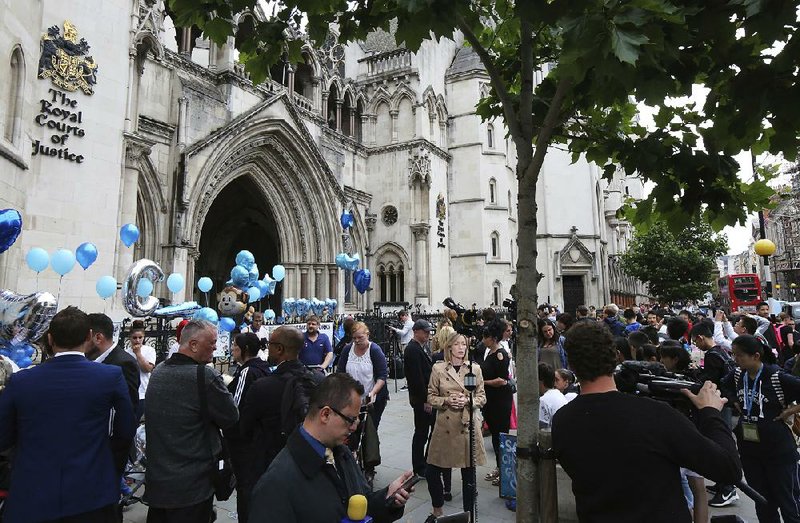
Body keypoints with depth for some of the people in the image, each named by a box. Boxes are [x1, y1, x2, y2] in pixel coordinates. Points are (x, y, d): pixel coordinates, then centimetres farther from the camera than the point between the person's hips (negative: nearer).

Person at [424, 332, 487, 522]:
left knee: (469, 473, 8)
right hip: (445, 426, 0)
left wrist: (467, 401, -12)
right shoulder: (438, 368, -1)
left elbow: (482, 397, 6)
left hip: (468, 425, 0)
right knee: (432, 472, 5)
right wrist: (447, 400, -13)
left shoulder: (475, 368, 3)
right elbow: (431, 397, 4)